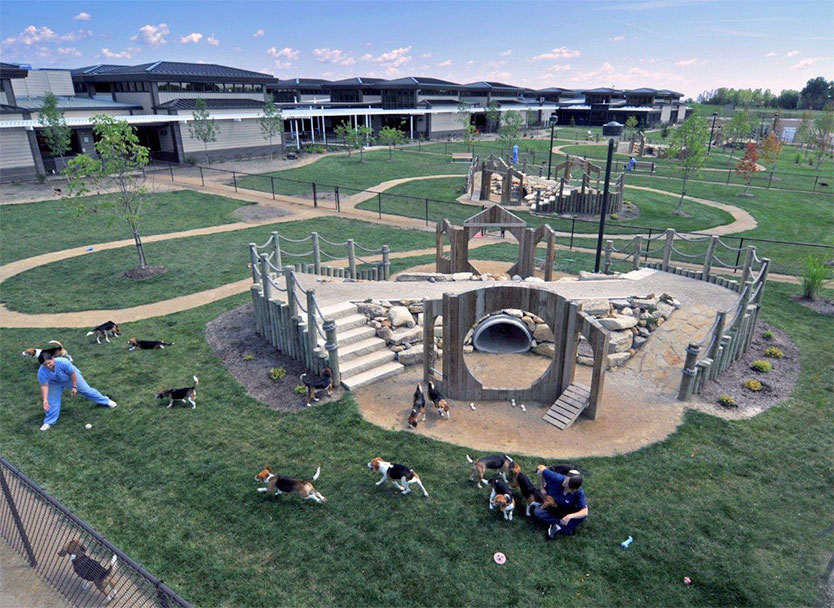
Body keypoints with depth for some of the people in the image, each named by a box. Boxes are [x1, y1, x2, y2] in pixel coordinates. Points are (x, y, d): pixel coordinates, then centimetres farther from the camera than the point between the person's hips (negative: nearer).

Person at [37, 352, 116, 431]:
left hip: (71, 377, -2)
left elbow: (73, 373, -27)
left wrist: (74, 387, -21)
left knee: (86, 390, 7)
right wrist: (45, 400, -40)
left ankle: (106, 401, 23)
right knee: (52, 401, 0)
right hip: (55, 383, 2)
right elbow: (44, 386, -30)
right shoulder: (42, 372, -33)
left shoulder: (63, 362, -41)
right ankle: (49, 422, 17)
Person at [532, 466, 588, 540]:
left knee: (581, 516, -30)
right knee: (537, 513, -30)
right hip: (550, 508, 0)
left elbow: (585, 512, -34)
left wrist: (570, 516, -48)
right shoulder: (557, 478, -30)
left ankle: (557, 526, -24)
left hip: (565, 512, 0)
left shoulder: (579, 493, -28)